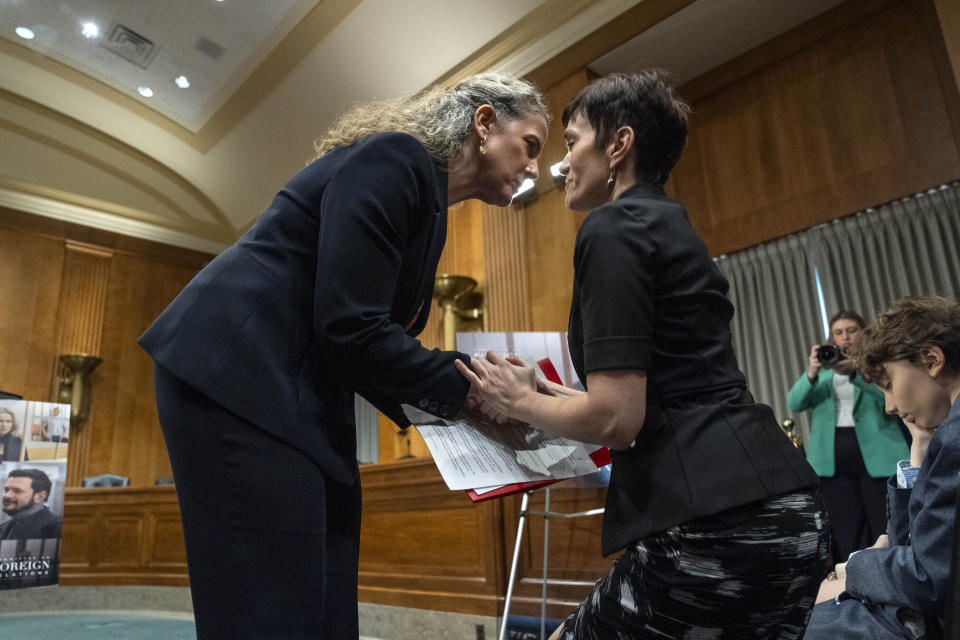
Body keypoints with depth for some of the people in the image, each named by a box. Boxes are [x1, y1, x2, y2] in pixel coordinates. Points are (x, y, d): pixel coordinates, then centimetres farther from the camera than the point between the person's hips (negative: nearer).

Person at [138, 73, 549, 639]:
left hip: (303, 396, 10)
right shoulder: (395, 157, -11)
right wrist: (463, 388, -8)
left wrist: (471, 399, 8)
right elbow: (347, 327, -20)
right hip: (238, 379, -10)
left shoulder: (430, 208, 18)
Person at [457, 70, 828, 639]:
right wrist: (543, 389, 18)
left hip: (718, 527, -9)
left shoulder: (614, 227, -10)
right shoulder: (671, 225, 18)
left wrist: (521, 402, 0)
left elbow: (615, 420, -17)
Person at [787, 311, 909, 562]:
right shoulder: (822, 367, 16)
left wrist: (855, 372, -24)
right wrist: (811, 374, -16)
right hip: (835, 465, 2)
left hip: (877, 460, -2)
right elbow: (794, 403, 1)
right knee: (847, 544, 4)